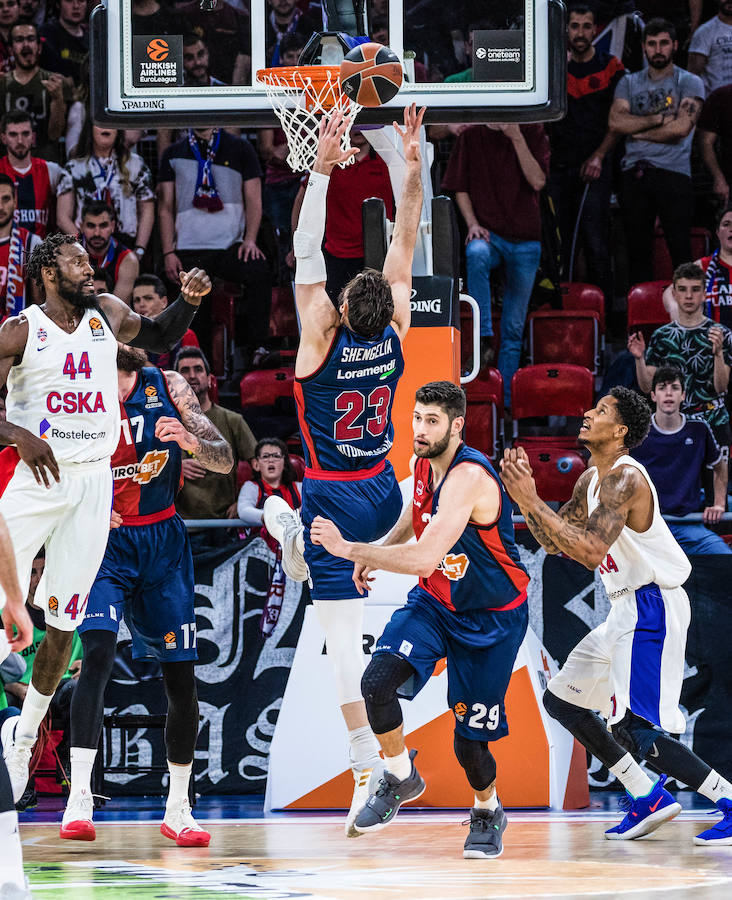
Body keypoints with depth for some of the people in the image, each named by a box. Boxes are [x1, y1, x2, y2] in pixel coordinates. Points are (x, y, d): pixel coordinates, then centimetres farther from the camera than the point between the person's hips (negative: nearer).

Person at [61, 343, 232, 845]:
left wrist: (192, 441, -27)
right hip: (104, 541, -3)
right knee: (98, 655, -25)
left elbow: (225, 463, -6)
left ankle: (178, 809, 20)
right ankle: (79, 798, -25)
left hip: (163, 543, 3)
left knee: (182, 680, 5)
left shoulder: (167, 388, -8)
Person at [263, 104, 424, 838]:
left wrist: (322, 170, -21)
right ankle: (293, 539, 63)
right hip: (385, 496, 4)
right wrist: (412, 165, -2)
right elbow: (404, 245, 0)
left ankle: (367, 775, -9)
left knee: (344, 639, -5)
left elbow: (306, 254, -20)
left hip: (334, 498, -4)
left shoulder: (323, 341, -17)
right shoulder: (394, 335, -6)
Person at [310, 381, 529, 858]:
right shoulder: (423, 464, -4)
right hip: (434, 601, 6)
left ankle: (488, 812, 30)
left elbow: (424, 559, -40)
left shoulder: (468, 478, -31)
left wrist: (350, 549, -36)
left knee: (471, 737, -1)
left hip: (491, 617, -6)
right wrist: (377, 553, 8)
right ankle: (401, 777, 4)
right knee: (378, 680, -20)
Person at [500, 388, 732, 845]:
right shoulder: (591, 480, 12)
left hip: (652, 609, -11)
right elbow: (553, 542, 16)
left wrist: (532, 500, -29)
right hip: (628, 610, 11)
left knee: (634, 727, -16)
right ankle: (648, 799, 17)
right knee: (562, 697, 16)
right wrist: (524, 494, 1)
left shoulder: (624, 478, -20)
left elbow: (591, 551, -31)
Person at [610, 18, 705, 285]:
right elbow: (616, 122, -1)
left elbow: (681, 128, -9)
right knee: (638, 251, 5)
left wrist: (638, 131, -1)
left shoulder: (689, 83, 5)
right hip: (634, 173, 4)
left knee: (681, 251, -9)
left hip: (673, 172, -4)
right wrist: (661, 118, -7)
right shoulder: (629, 83, 16)